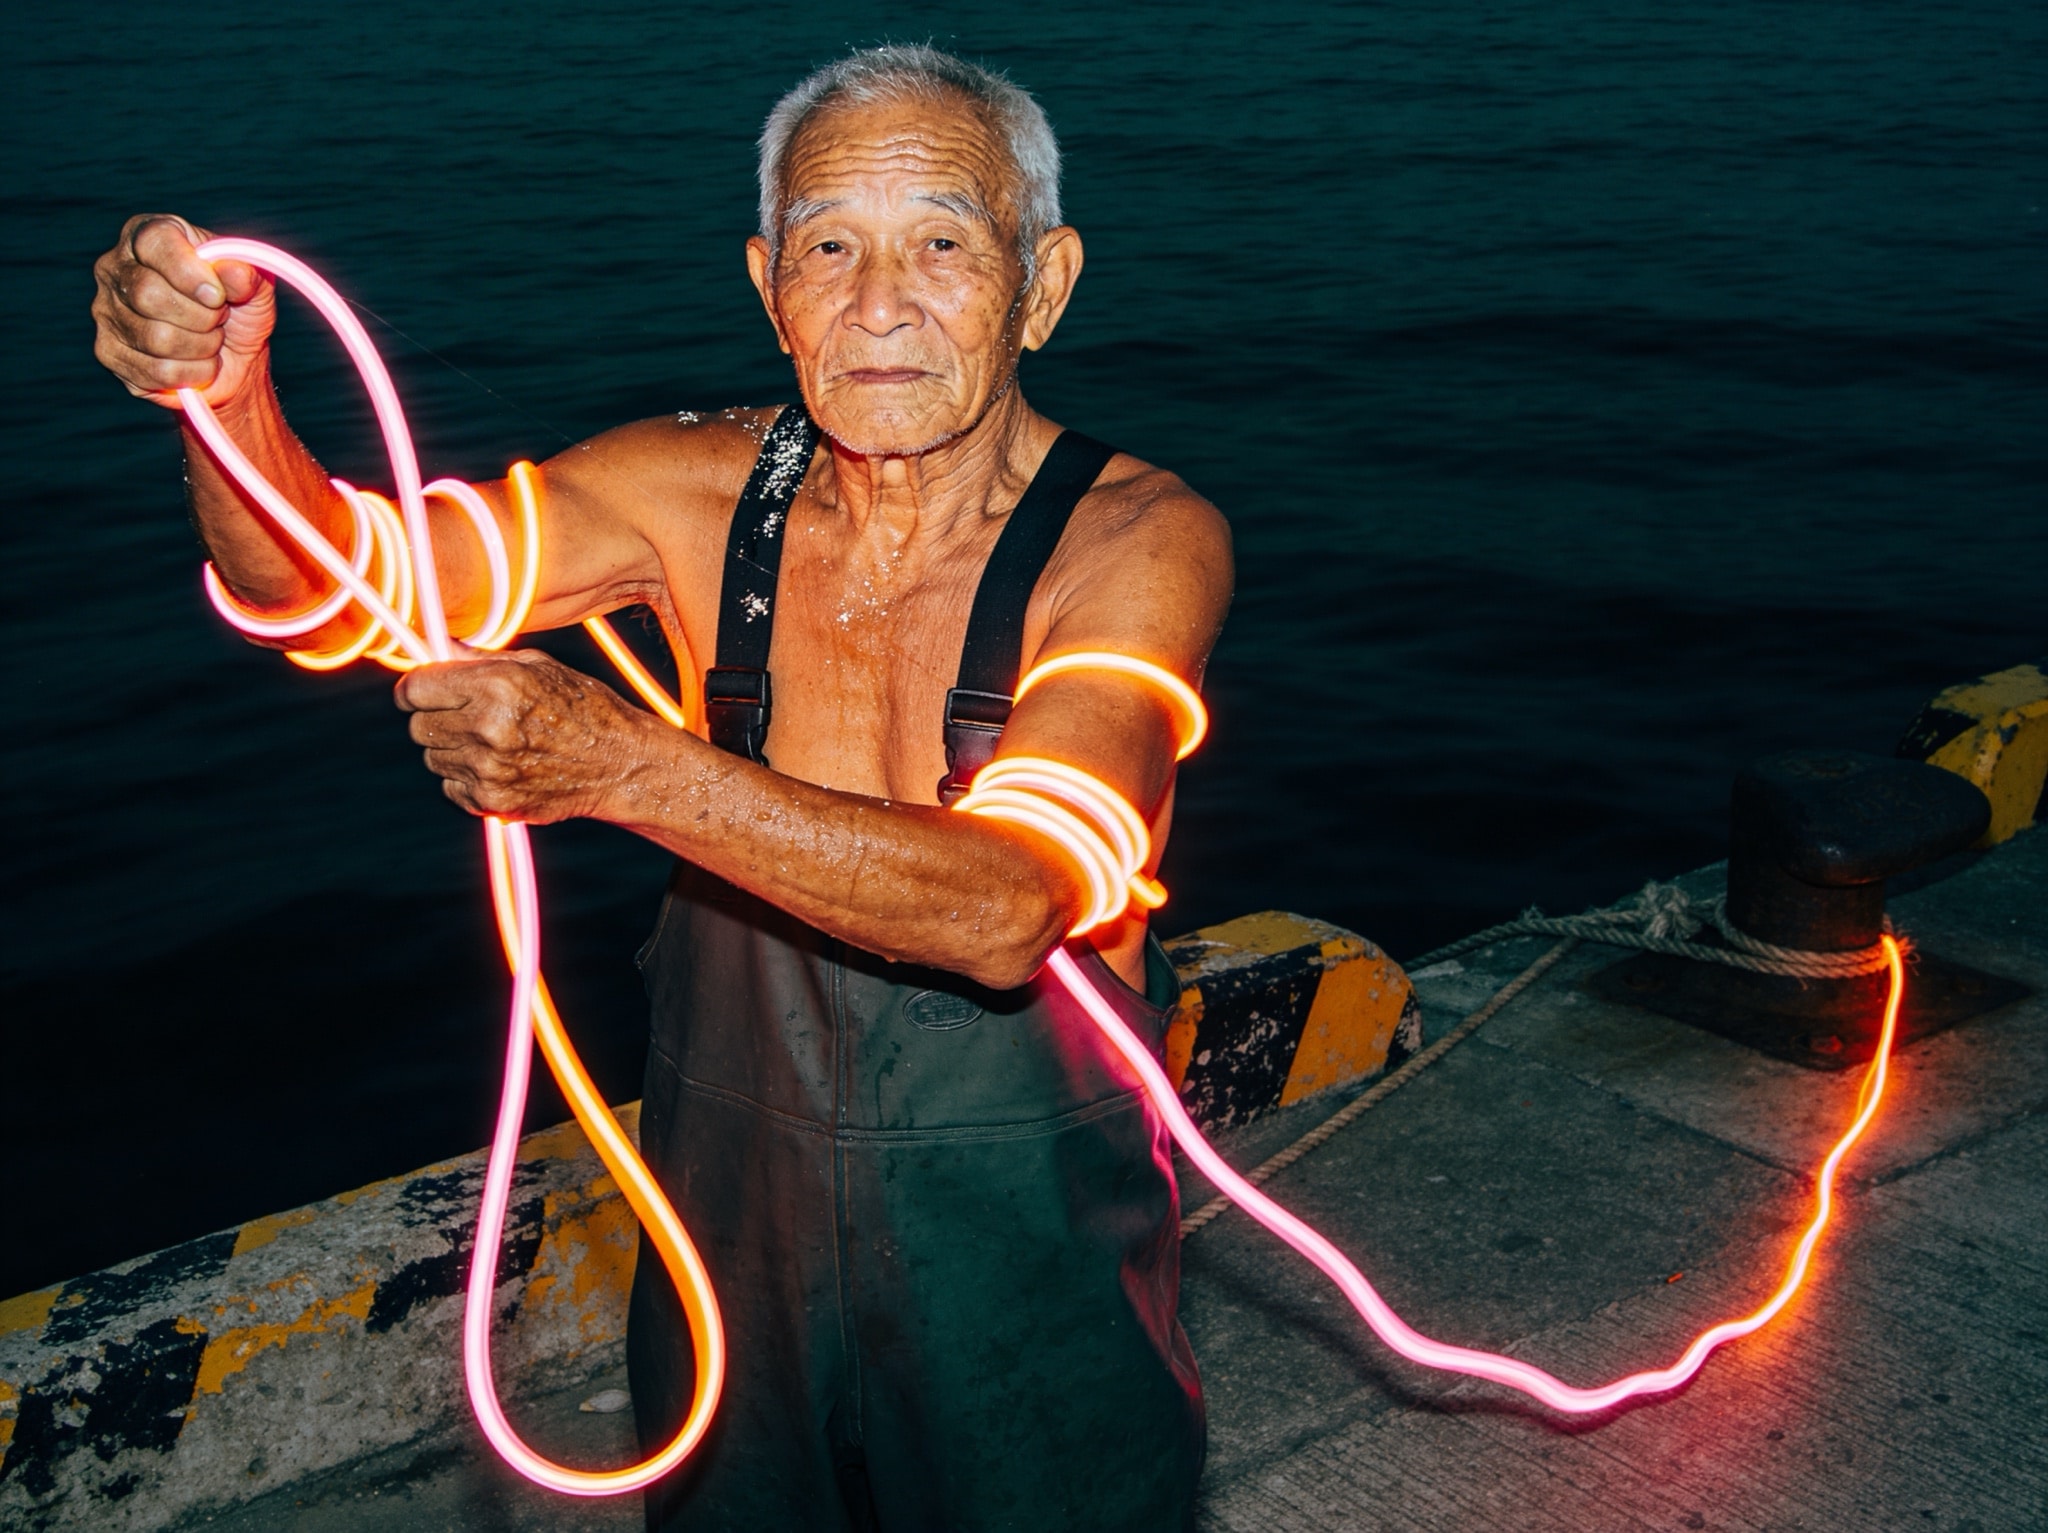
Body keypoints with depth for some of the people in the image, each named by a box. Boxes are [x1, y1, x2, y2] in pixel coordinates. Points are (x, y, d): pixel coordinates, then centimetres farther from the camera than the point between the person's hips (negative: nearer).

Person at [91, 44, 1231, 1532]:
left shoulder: (1141, 540, -20)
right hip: (739, 1205, 3)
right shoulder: (707, 491, -8)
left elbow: (1003, 907, -33)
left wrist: (625, 765, -43)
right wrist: (228, 397, -35)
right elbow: (340, 581, -14)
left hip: (1031, 1241, -3)